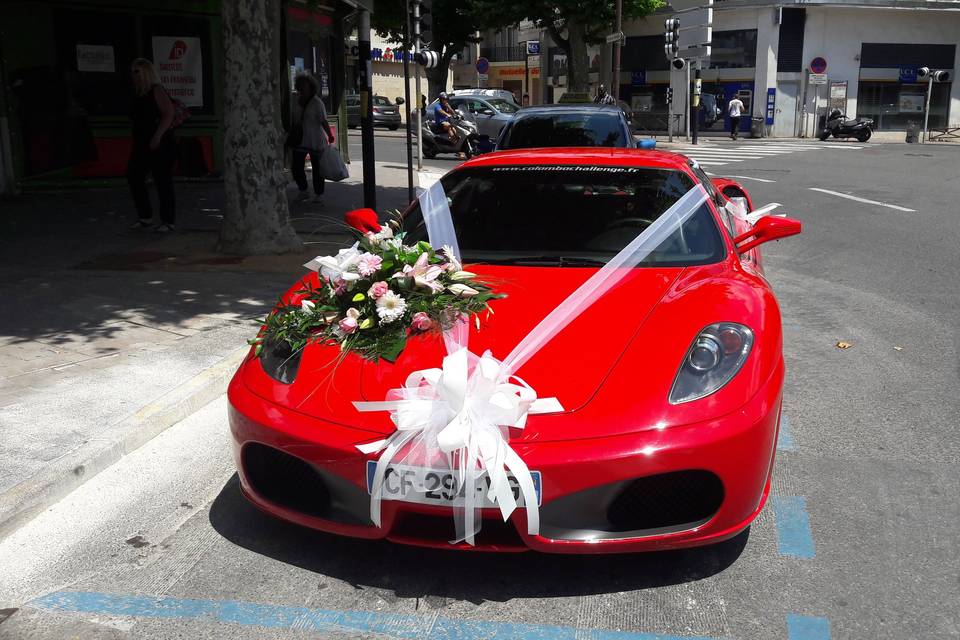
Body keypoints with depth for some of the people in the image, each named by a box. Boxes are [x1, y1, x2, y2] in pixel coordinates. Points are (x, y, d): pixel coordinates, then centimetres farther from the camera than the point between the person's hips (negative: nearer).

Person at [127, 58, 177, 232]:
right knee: (133, 177, 4)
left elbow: (169, 114, -16)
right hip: (142, 145, 8)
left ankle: (168, 221, 3)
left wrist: (157, 137, -22)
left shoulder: (156, 91, -7)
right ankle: (145, 217, 14)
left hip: (160, 144, -8)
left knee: (163, 182, -4)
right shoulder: (138, 95, 16)